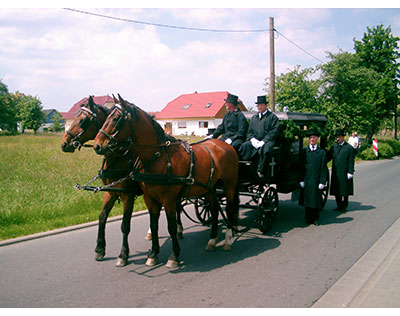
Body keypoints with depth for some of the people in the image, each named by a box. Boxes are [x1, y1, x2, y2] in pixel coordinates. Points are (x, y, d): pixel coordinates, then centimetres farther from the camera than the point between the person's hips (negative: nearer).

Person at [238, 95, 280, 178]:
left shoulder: (273, 117, 8)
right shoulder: (254, 118, 24)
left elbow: (274, 132, -4)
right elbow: (249, 132, 19)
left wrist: (263, 141, -15)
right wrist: (252, 139, -4)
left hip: (267, 141, -4)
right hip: (254, 141, 5)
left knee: (265, 149, -37)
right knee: (244, 146, -25)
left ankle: (260, 171, -33)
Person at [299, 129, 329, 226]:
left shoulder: (322, 152, 2)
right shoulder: (304, 151, 5)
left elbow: (323, 169, 0)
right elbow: (301, 167, 4)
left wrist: (322, 182, -6)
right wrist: (301, 180, -3)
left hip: (316, 180, -1)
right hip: (306, 181, 1)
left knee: (316, 200, 6)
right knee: (307, 200, 7)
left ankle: (315, 218, 19)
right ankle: (308, 219, 17)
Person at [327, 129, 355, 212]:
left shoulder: (349, 148, -4)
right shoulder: (334, 146, 9)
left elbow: (351, 161, -6)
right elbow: (328, 157, 10)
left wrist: (350, 172, -12)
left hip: (344, 173, -4)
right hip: (335, 173, 4)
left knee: (345, 190, 7)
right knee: (336, 190, 9)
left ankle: (344, 206, 21)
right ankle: (339, 206, 21)